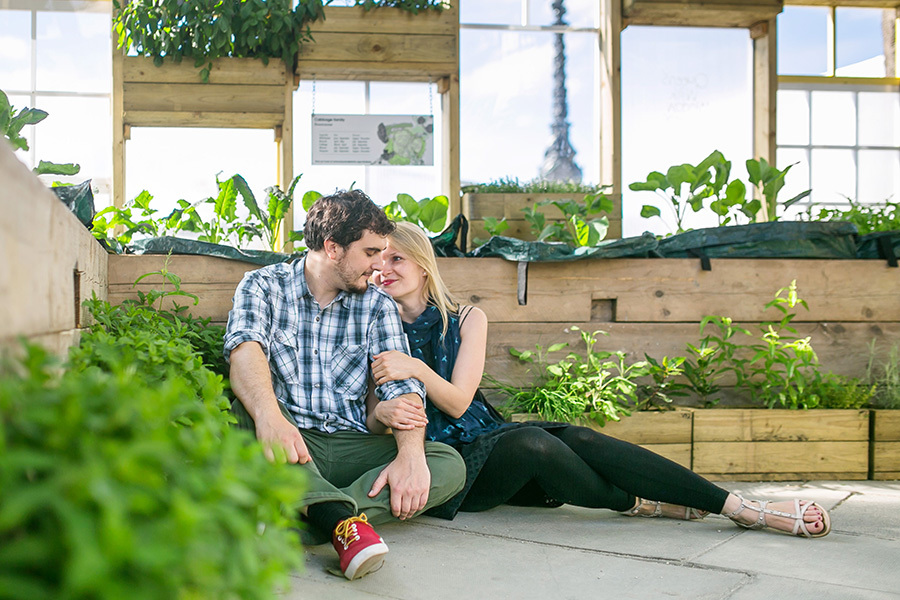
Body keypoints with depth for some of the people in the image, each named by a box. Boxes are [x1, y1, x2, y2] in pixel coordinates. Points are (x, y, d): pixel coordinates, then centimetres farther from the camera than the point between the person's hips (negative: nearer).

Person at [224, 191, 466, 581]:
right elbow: (245, 348, -19)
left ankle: (331, 518, -36)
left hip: (352, 446, 3)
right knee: (250, 398, -32)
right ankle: (343, 517, -44)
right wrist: (268, 415, -41)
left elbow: (401, 385, -1)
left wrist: (411, 455, -22)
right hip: (287, 444, -2)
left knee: (449, 465, -20)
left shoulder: (377, 305, 9)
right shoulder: (263, 286, 2)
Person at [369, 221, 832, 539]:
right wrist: (385, 413, -29)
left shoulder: (466, 320, 6)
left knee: (576, 439, -25)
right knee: (530, 441, -33)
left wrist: (416, 369, -25)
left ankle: (742, 508, -25)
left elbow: (458, 401, -5)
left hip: (485, 440, 3)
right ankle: (633, 503, -9)